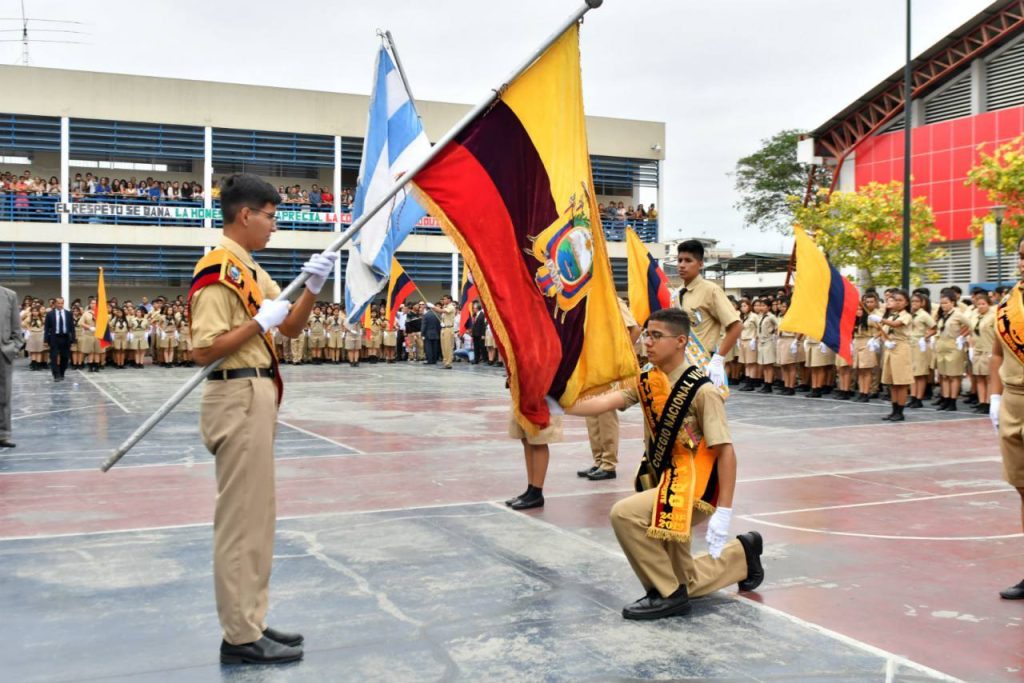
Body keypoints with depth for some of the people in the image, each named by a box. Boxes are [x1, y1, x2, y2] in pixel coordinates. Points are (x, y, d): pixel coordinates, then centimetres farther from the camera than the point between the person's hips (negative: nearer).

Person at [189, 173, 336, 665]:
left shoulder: (251, 270, 14)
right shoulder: (218, 272, -16)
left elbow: (290, 327, 16)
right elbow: (204, 351, -22)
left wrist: (311, 288, 1)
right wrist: (260, 321, -19)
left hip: (258, 398, 11)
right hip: (238, 400, -11)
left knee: (255, 517, 15)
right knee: (241, 519, -3)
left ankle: (249, 623, 26)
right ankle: (241, 637, 6)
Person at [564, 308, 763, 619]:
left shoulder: (702, 391, -18)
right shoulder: (646, 381, 2)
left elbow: (726, 452, -19)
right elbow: (606, 401, -12)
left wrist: (723, 513, -22)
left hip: (692, 488, -7)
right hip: (664, 482, 7)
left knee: (624, 514, -28)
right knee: (686, 584, 14)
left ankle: (668, 593, -10)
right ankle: (742, 552, 39)